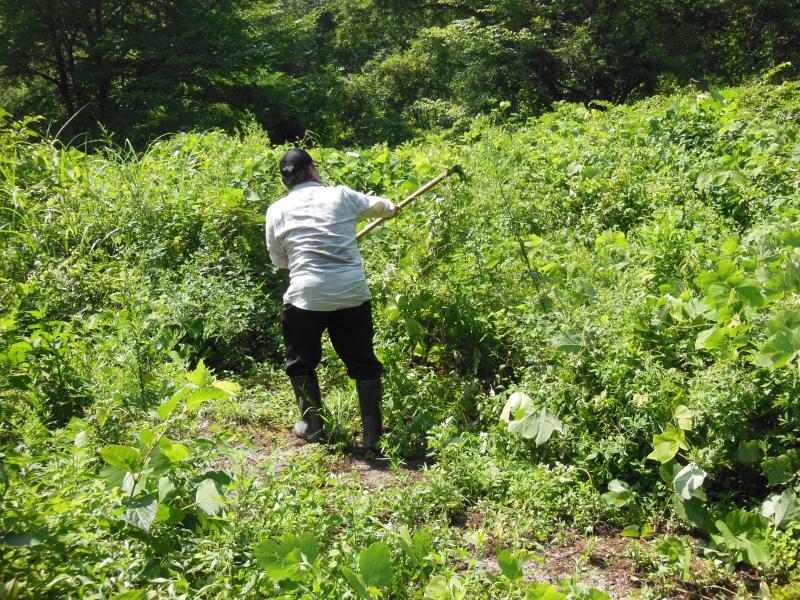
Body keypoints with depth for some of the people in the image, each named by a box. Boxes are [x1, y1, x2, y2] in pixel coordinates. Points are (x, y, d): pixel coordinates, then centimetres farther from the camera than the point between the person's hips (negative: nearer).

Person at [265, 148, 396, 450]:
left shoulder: (277, 210, 6)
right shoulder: (341, 195, 7)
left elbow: (279, 260, 13)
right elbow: (377, 205, 26)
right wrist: (391, 208, 49)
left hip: (305, 297, -1)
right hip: (353, 293, 1)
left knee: (301, 363, 21)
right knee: (363, 363, 14)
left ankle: (313, 425, 29)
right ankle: (373, 433, 17)